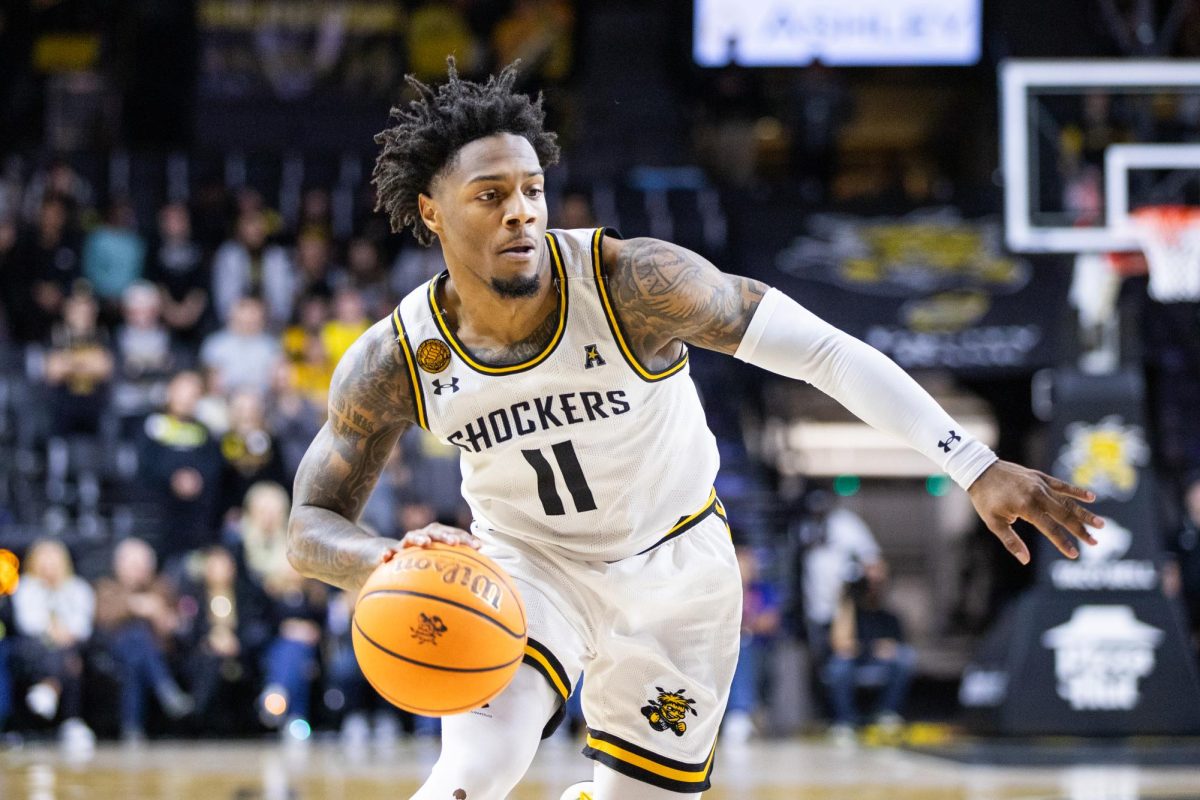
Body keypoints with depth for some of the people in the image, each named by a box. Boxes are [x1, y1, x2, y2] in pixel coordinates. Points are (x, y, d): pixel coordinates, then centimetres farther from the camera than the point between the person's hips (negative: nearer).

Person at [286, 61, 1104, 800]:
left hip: (672, 567, 0)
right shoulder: (393, 363, -22)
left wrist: (977, 469, -33)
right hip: (524, 564, 0)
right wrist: (393, 558, -41)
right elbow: (312, 529, -16)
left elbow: (823, 350, -27)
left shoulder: (633, 283, -30)